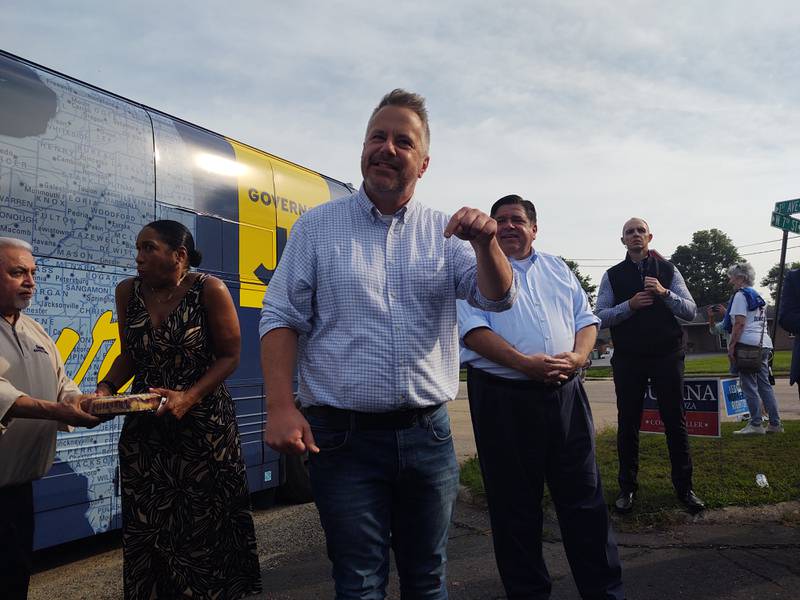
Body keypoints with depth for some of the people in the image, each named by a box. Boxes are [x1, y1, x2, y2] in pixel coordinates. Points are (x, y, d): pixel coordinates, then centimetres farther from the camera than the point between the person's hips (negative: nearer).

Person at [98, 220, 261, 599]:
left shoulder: (209, 290, -12)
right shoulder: (128, 292, 2)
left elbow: (229, 356, -8)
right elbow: (129, 356, 12)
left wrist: (189, 397, -20)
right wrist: (105, 389, -6)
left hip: (204, 428, -4)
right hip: (144, 430, 4)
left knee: (205, 526, 6)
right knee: (146, 528, 10)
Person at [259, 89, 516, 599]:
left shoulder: (445, 232, 7)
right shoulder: (318, 227, 2)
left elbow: (499, 299, -1)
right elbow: (281, 318, -1)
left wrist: (485, 243, -22)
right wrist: (281, 407, -13)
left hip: (428, 435, 3)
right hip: (343, 438, -2)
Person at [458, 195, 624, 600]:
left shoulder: (558, 269, 17)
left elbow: (586, 319, 14)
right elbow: (473, 330, -10)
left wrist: (578, 357, -7)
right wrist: (525, 363, -20)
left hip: (565, 393, 4)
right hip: (502, 398, -3)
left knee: (585, 497, 9)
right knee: (514, 504, 7)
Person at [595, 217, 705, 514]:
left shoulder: (668, 270, 6)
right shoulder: (612, 275, 4)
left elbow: (691, 311, 0)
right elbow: (600, 316, -3)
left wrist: (664, 293, -17)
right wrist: (630, 305, -18)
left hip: (667, 356, 0)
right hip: (628, 359, 0)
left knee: (675, 422, 6)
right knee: (627, 423, 7)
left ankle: (684, 487, 19)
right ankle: (627, 487, 18)